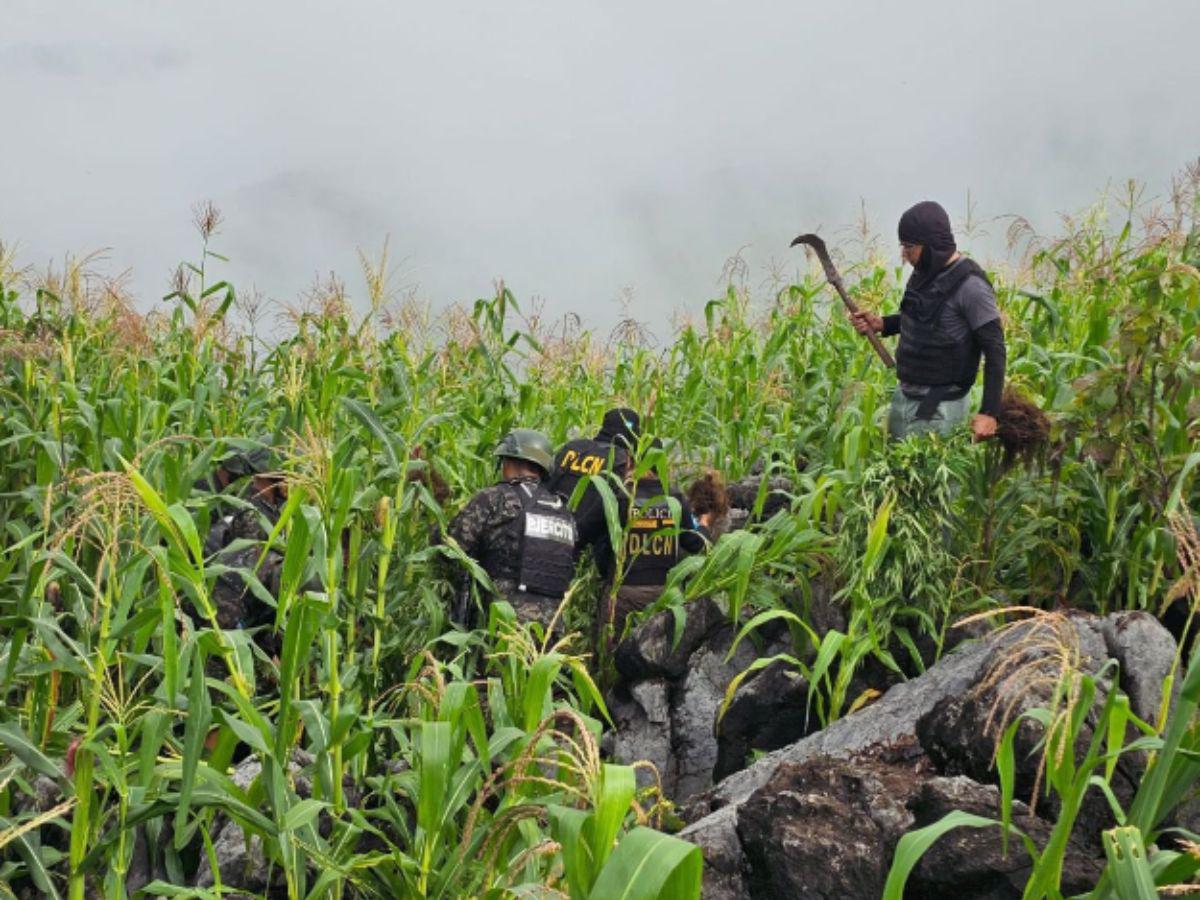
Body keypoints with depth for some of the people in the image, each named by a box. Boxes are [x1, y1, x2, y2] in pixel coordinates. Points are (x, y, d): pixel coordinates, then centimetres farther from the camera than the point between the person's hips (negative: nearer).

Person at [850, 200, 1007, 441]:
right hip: (903, 396, 8)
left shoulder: (970, 286, -17)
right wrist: (880, 324, 7)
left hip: (938, 409, -8)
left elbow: (995, 351, -16)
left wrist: (989, 412, -21)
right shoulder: (925, 273, 6)